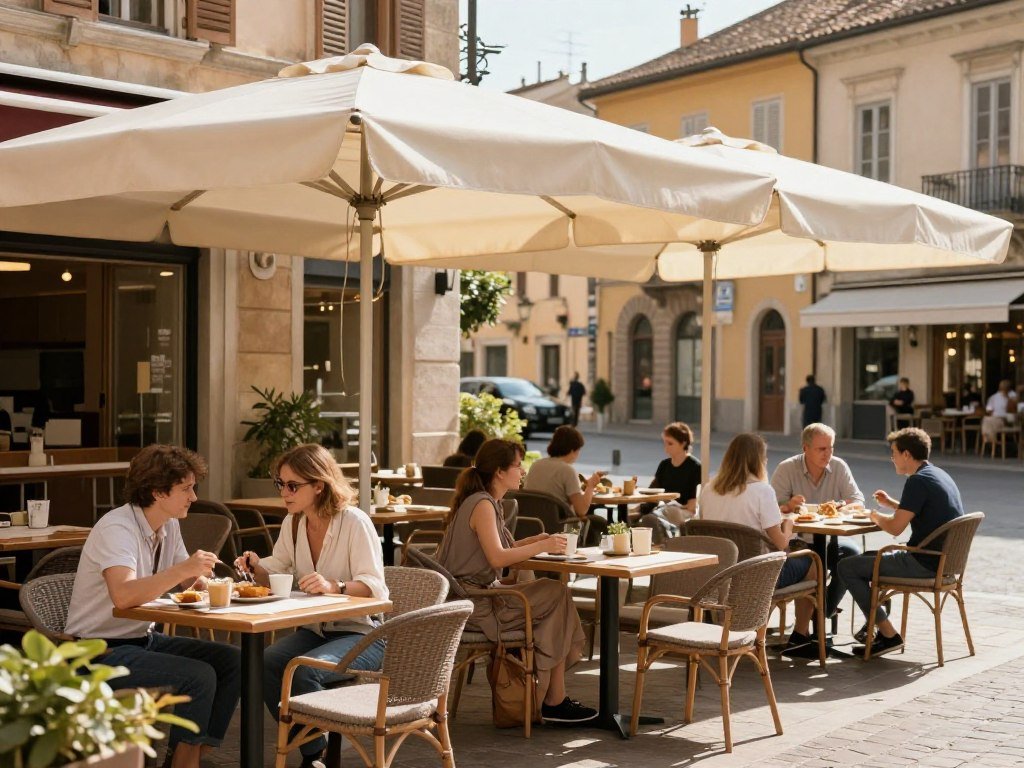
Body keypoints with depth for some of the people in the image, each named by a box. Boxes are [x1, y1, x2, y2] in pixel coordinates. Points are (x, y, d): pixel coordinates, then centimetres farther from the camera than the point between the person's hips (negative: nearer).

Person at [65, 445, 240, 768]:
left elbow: (188, 581, 12)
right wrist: (182, 570, -39)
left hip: (143, 638, 9)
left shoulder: (169, 526, 5)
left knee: (232, 661, -3)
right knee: (199, 676, -24)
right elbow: (122, 595, -38)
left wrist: (201, 578, -10)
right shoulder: (117, 528, -22)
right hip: (100, 651, -9)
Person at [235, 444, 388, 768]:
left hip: (362, 633, -7)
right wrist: (256, 567, -9)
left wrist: (333, 587, -40)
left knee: (304, 670, -31)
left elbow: (374, 588, -22)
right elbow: (276, 575, 14)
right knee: (264, 664, -19)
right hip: (315, 630, 7)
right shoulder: (293, 523, 6)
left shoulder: (355, 522, -16)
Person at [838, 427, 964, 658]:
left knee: (847, 567, -6)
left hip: (926, 564, -10)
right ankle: (875, 622, 30)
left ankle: (888, 635, -5)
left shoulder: (918, 481, -18)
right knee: (867, 558, 28)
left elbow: (895, 528, -20)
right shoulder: (939, 475, 13)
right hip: (943, 560, 10)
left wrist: (875, 516, 0)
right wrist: (892, 503, 19)